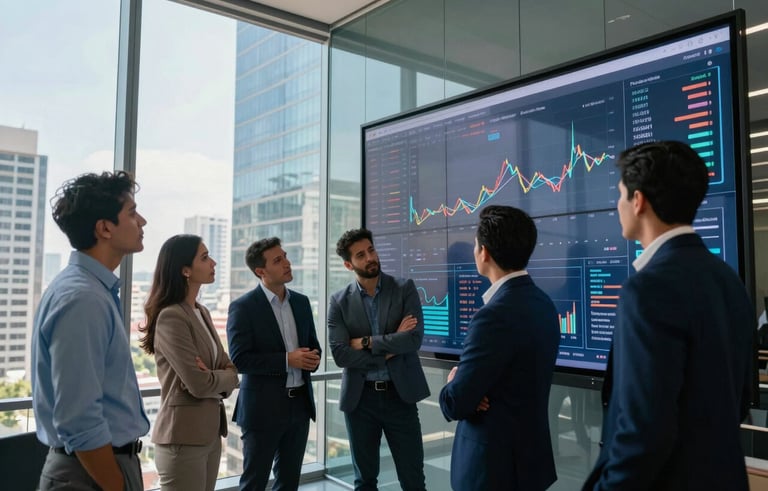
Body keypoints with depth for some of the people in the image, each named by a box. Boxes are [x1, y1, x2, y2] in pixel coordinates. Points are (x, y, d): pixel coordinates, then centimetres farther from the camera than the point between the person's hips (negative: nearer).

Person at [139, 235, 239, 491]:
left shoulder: (202, 312, 9)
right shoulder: (170, 317, -17)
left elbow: (230, 370, 7)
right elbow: (199, 384, -21)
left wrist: (214, 379, -14)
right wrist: (224, 378, -2)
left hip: (210, 432, 8)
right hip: (183, 436, -8)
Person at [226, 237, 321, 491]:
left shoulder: (301, 301, 8)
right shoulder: (243, 307, -10)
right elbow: (239, 360, -17)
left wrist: (313, 358, -8)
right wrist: (287, 360, -21)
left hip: (300, 404, 6)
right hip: (263, 408, -5)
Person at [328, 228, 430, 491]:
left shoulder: (405, 289, -3)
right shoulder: (339, 301, 0)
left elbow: (414, 339, -15)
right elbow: (339, 354, -10)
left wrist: (366, 342, -12)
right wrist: (390, 348, -13)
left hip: (399, 395, -1)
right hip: (359, 398, 1)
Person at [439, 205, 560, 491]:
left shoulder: (495, 315, -27)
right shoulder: (542, 303, 1)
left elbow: (455, 404, -22)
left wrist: (453, 382, -3)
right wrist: (464, 379, -8)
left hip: (494, 463, -8)